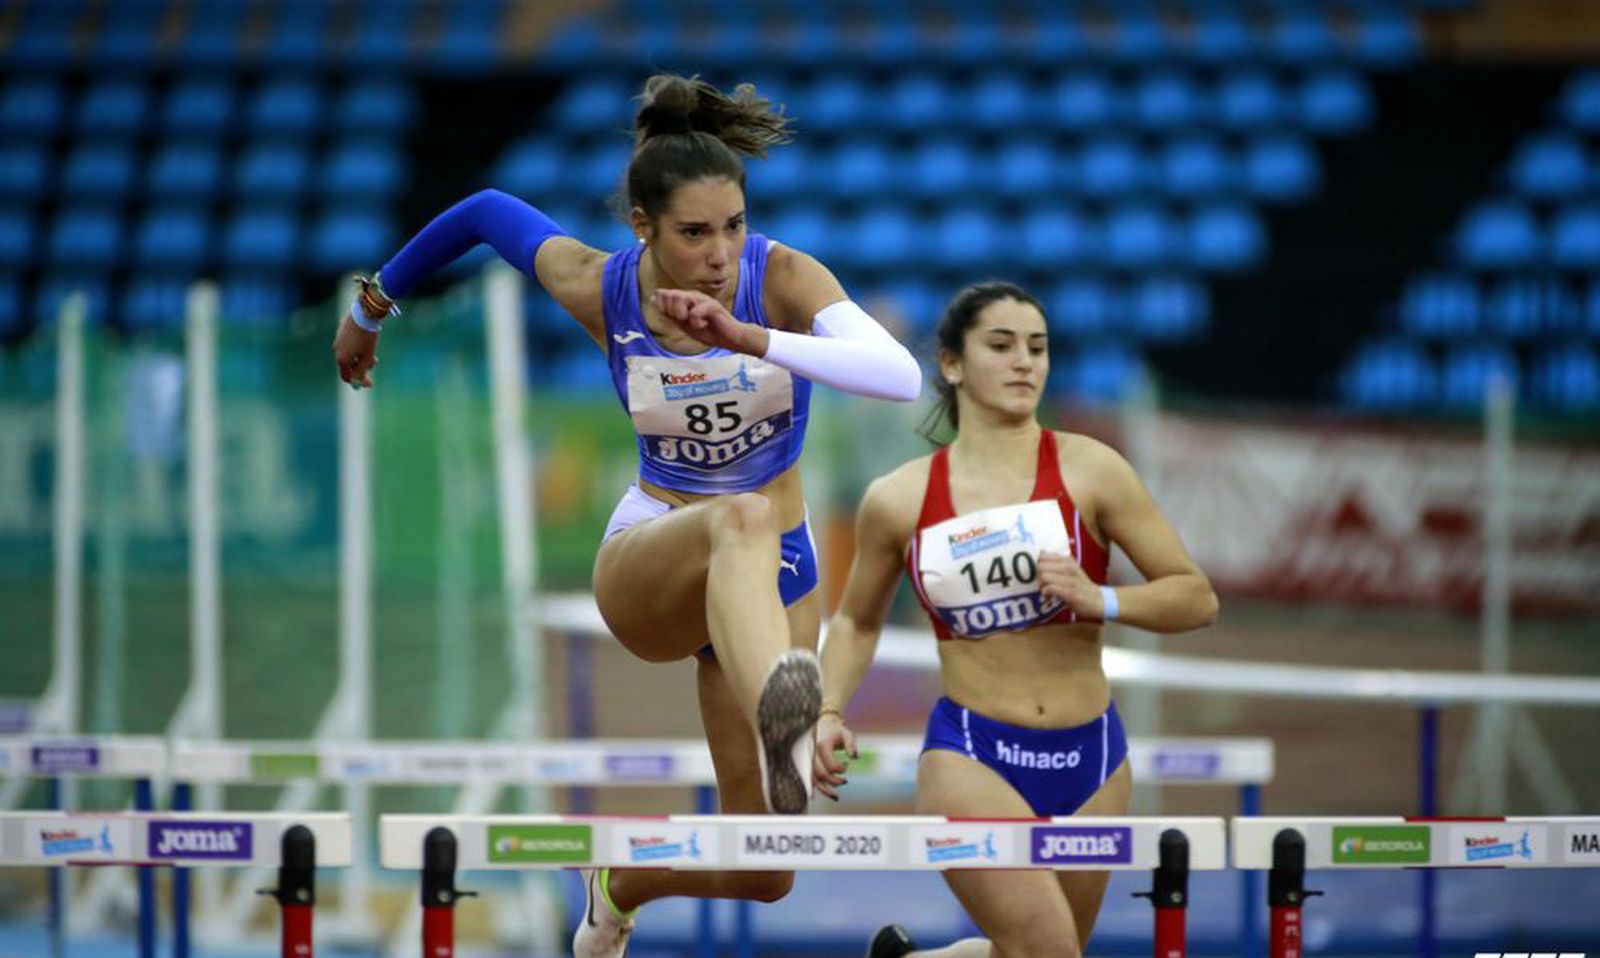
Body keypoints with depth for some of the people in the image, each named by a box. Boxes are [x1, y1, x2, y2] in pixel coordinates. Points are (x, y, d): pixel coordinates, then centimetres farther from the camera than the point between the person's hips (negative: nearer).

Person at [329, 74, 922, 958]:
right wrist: (374, 306, 21)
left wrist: (751, 340, -46)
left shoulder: (783, 279, -18)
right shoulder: (598, 289, -13)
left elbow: (902, 376, -36)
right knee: (741, 519, -42)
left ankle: (622, 885, 38)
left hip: (774, 576, 2)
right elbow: (487, 212, 7)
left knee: (760, 875, 2)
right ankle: (778, 718, -74)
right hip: (647, 566, -2)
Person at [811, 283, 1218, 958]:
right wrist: (828, 713, 0)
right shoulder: (898, 500, 0)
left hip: (1089, 757, 2)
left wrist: (1100, 600, -19)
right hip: (969, 754, -2)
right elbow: (856, 622, 16)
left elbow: (1196, 598, -2)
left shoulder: (1088, 471, -3)